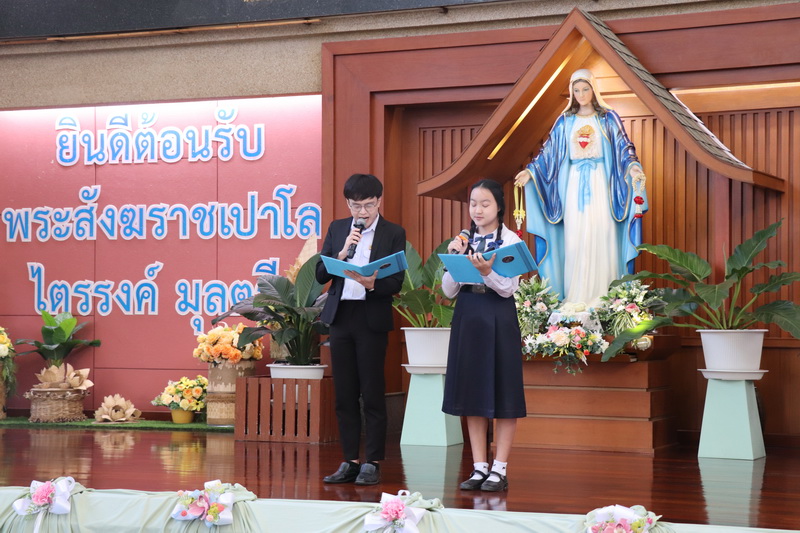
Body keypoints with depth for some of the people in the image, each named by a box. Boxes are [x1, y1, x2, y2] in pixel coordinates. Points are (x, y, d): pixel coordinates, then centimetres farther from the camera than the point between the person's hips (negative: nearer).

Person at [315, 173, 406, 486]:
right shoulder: (337, 229, 10)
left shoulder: (393, 234, -1)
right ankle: (350, 461, 13)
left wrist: (371, 284, -26)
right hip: (340, 316, 4)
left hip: (372, 318, -4)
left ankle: (372, 464, 4)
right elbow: (320, 275, 4)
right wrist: (342, 253, -12)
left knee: (372, 394, -2)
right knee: (344, 395, 7)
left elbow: (396, 284, -7)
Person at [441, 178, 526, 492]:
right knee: (472, 393, 7)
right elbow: (449, 291, 6)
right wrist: (453, 258, -8)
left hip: (498, 321, -5)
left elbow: (508, 288, -10)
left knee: (502, 393, -1)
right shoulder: (463, 241, 8)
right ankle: (479, 467, 14)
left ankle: (500, 470, 5)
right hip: (467, 318, 5)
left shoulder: (509, 240, -3)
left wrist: (486, 272, -27)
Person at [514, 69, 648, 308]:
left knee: (601, 237, -5)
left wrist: (633, 167, -22)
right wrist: (530, 171, -3)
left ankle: (602, 295, -1)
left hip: (600, 185, -2)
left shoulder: (608, 118, 4)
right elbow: (548, 151, 9)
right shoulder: (565, 121, 10)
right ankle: (576, 296, 2)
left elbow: (623, 147, -3)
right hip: (574, 185, 2)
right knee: (575, 239, -1)